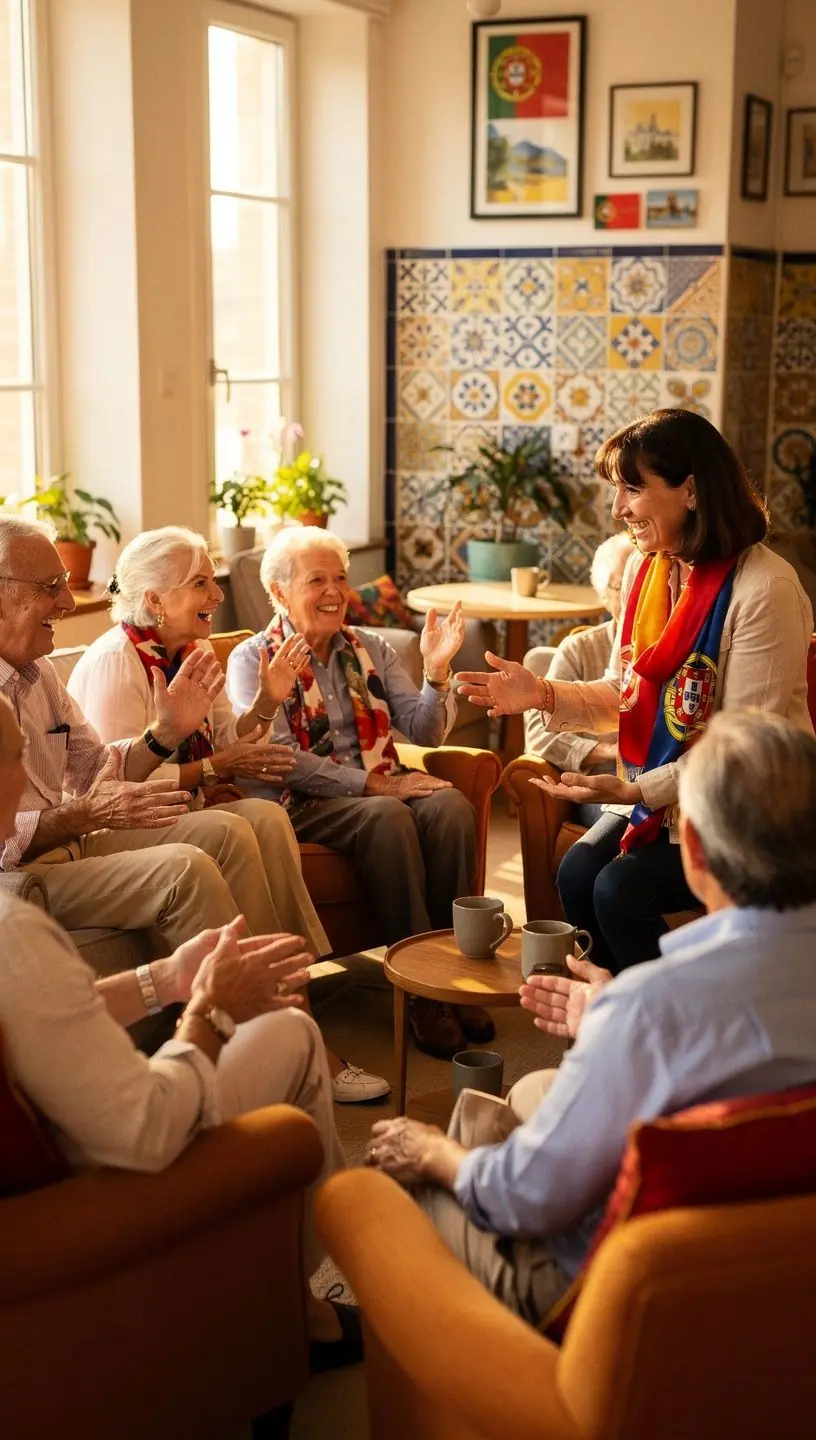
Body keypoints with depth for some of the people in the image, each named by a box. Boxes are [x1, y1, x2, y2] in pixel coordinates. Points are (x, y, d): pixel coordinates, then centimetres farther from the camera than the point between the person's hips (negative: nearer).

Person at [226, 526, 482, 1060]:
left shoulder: (371, 649, 16)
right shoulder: (253, 659, 2)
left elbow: (425, 731, 9)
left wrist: (437, 672, -10)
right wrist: (369, 783, -18)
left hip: (383, 788, 4)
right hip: (306, 805, -4)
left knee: (451, 806, -27)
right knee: (387, 817, -34)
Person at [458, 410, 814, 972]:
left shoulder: (764, 588, -20)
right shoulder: (645, 569, 4)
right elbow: (625, 695, 9)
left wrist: (636, 790, -25)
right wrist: (543, 694, -9)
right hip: (654, 791, 7)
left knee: (621, 890, -21)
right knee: (576, 873, -14)